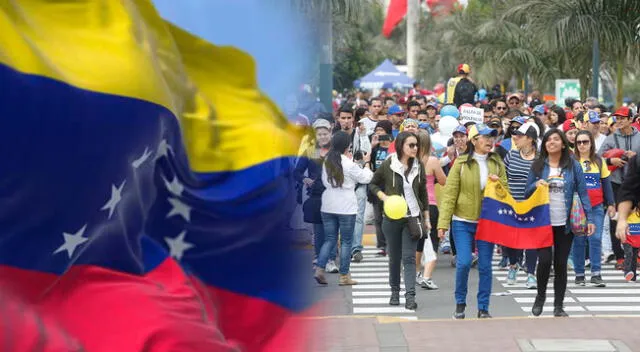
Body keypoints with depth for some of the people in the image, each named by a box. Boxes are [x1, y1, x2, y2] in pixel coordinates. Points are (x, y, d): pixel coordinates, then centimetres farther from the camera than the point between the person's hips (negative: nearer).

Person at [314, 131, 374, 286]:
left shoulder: (327, 162, 3)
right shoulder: (348, 164, -14)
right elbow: (364, 178, -4)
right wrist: (366, 163, 13)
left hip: (328, 206, 5)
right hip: (346, 207, -5)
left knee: (329, 239, 11)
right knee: (346, 241, 5)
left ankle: (319, 269, -4)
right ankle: (344, 276, 7)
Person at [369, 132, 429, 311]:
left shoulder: (419, 166, 3)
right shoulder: (388, 165, -6)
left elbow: (423, 192, 12)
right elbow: (373, 184, 6)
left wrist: (426, 218, 12)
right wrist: (384, 197, -13)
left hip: (413, 217, 1)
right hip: (392, 218, -1)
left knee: (409, 257, -7)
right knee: (394, 257, 9)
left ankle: (410, 295, -13)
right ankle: (395, 291, 25)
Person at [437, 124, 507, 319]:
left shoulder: (497, 163, 6)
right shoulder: (461, 163, -4)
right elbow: (449, 193, -7)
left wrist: (498, 183, -12)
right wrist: (443, 223, -12)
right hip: (463, 222, -3)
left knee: (485, 266, 4)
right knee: (464, 263, -10)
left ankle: (483, 308, 14)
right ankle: (460, 303, 12)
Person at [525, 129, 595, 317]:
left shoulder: (573, 166, 1)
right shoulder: (538, 166, 4)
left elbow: (583, 193, -1)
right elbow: (527, 194, 9)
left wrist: (589, 218, -9)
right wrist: (536, 185, -13)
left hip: (565, 224, 0)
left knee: (561, 263, 5)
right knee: (544, 260, -10)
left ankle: (559, 306, 14)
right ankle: (540, 297, 16)